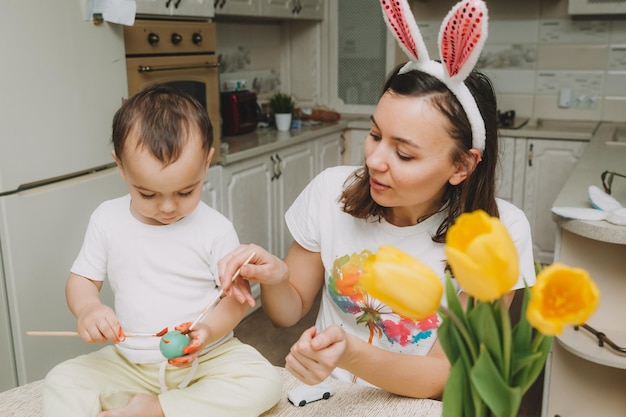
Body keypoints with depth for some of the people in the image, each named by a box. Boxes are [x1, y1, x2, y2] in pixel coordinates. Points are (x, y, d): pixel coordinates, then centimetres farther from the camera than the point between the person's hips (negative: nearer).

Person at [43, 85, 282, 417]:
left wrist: (208, 330, -27)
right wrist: (86, 309, -20)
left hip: (208, 357, -2)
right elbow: (81, 279, 4)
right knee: (61, 381, -13)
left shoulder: (215, 229, -11)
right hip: (129, 362, 2)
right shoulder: (107, 219, -3)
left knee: (266, 382, -25)